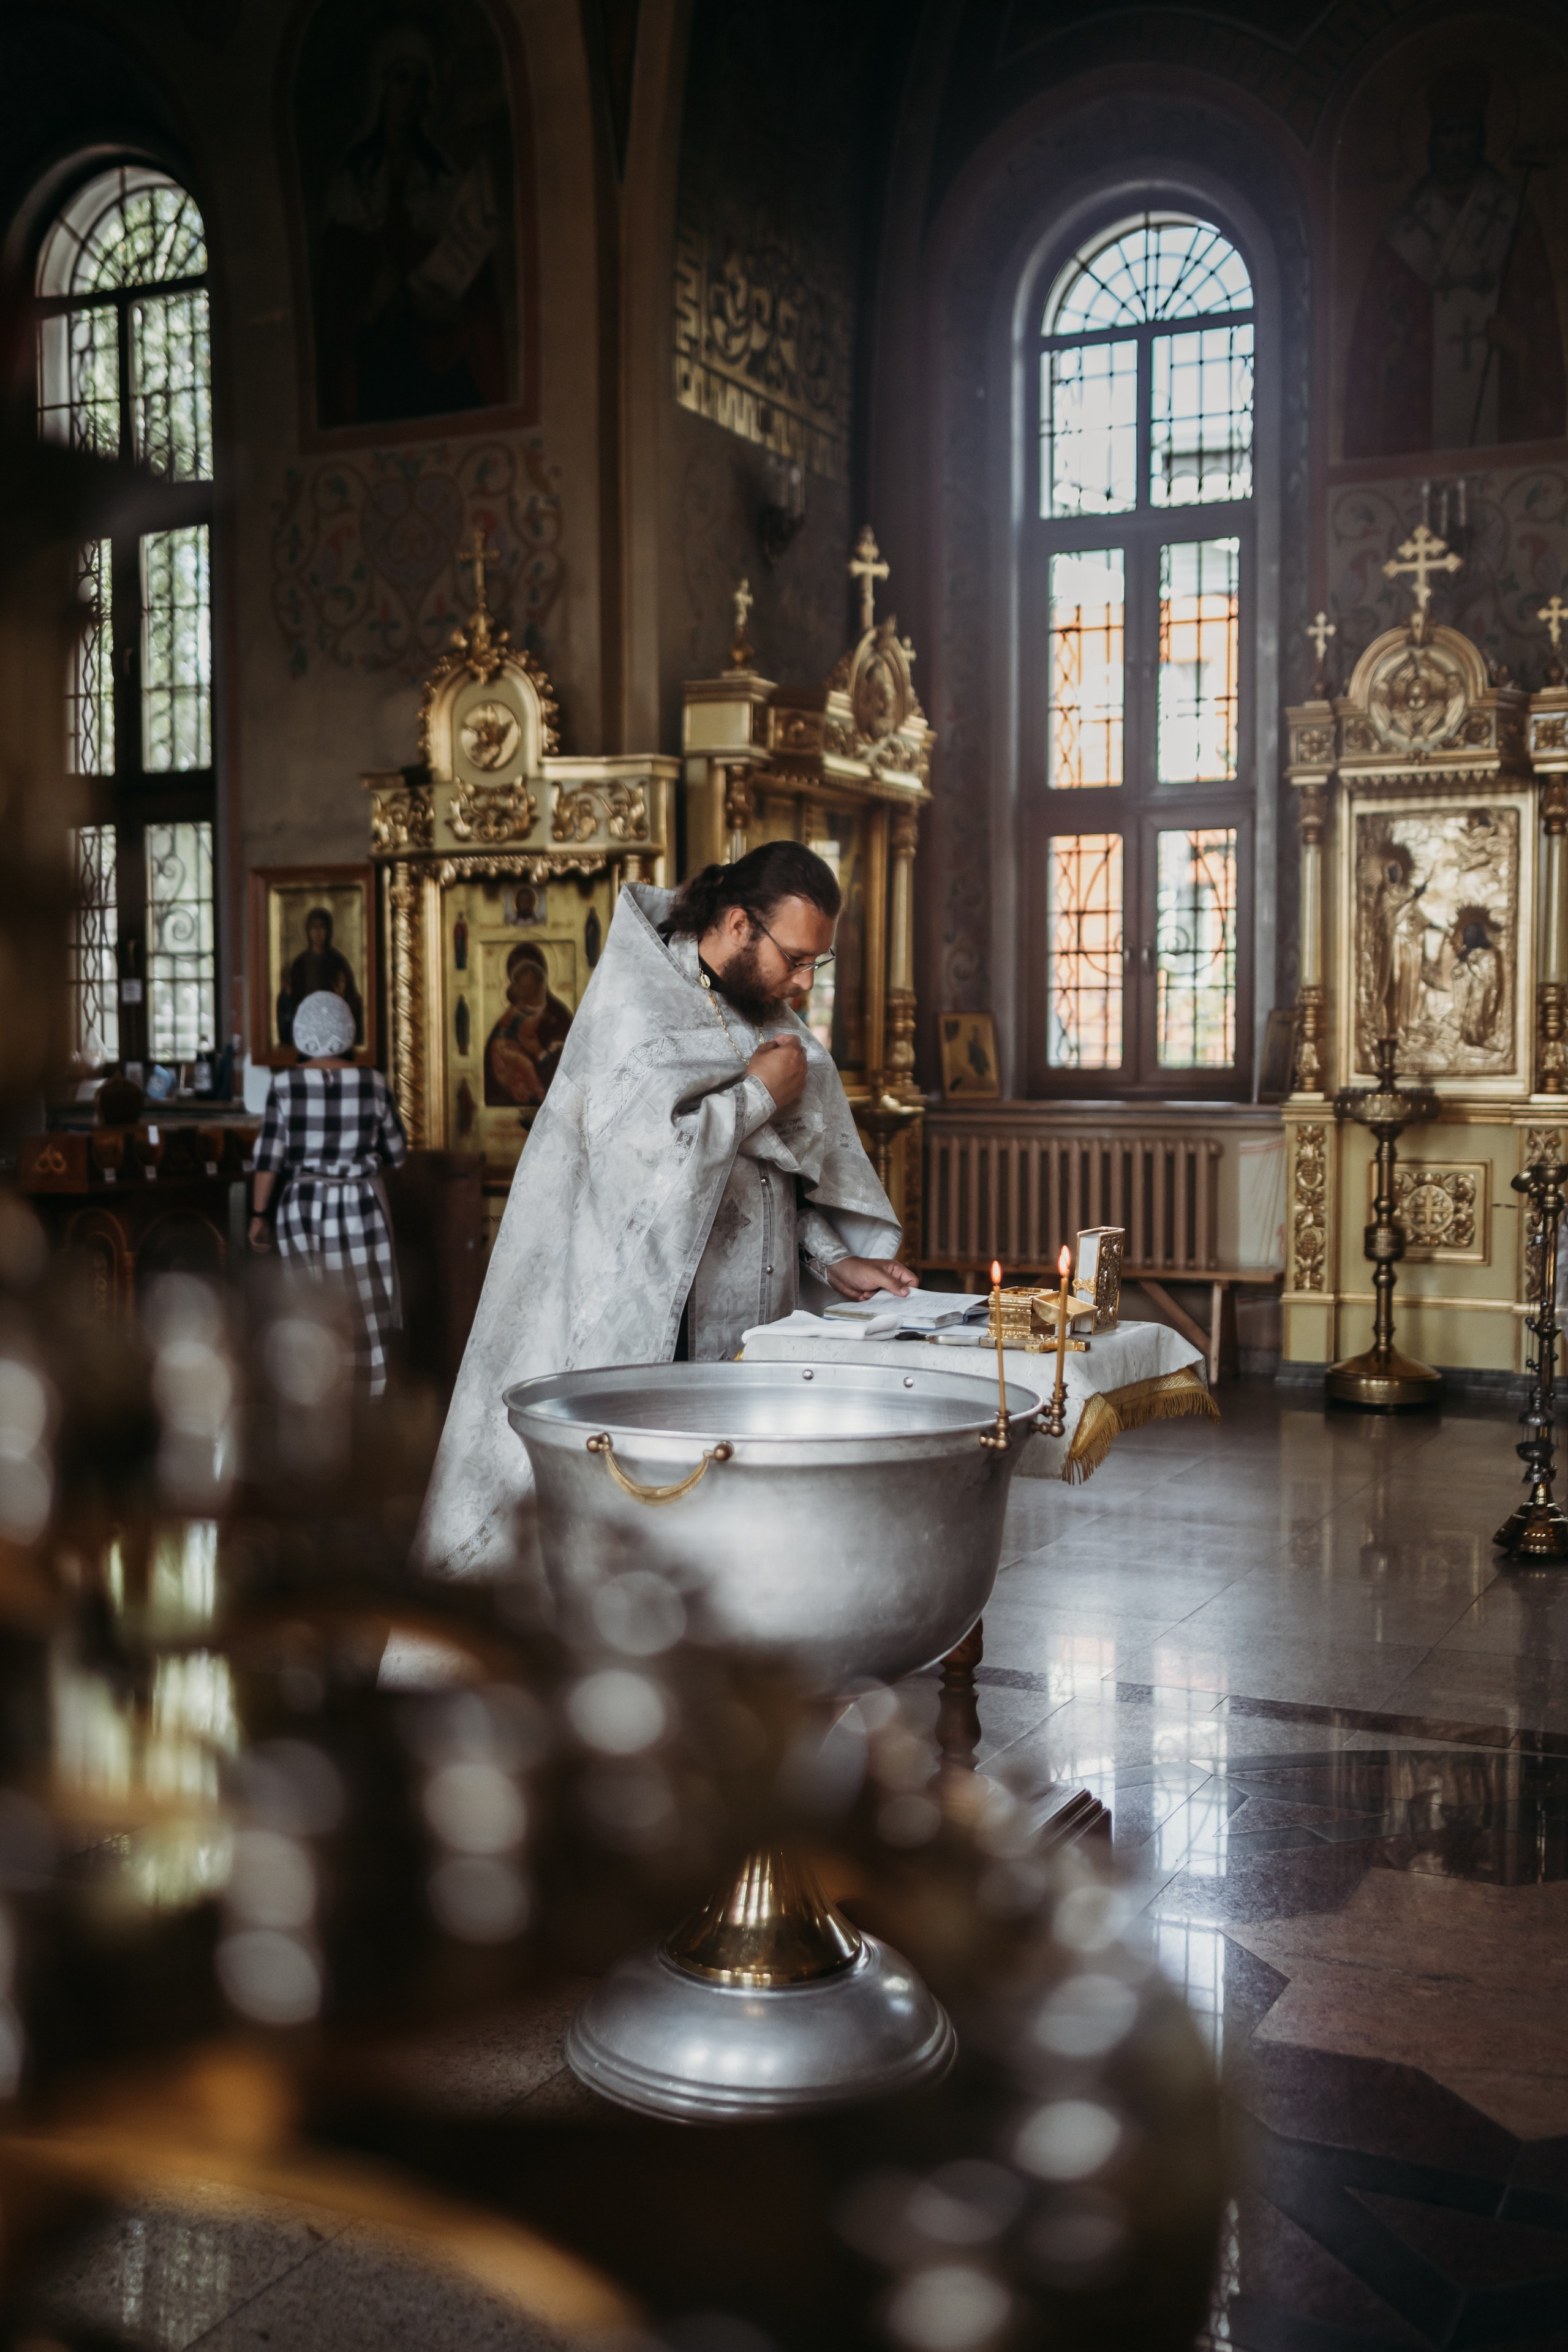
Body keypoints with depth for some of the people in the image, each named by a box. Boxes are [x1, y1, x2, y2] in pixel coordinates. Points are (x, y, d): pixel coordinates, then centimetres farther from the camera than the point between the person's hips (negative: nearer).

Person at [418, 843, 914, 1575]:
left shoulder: (769, 1016, 13)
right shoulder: (636, 1001, -11)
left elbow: (795, 1160, 18)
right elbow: (642, 1152, -26)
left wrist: (833, 1259, 3)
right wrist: (760, 1093, -13)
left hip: (737, 1341, 7)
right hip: (634, 1341, -7)